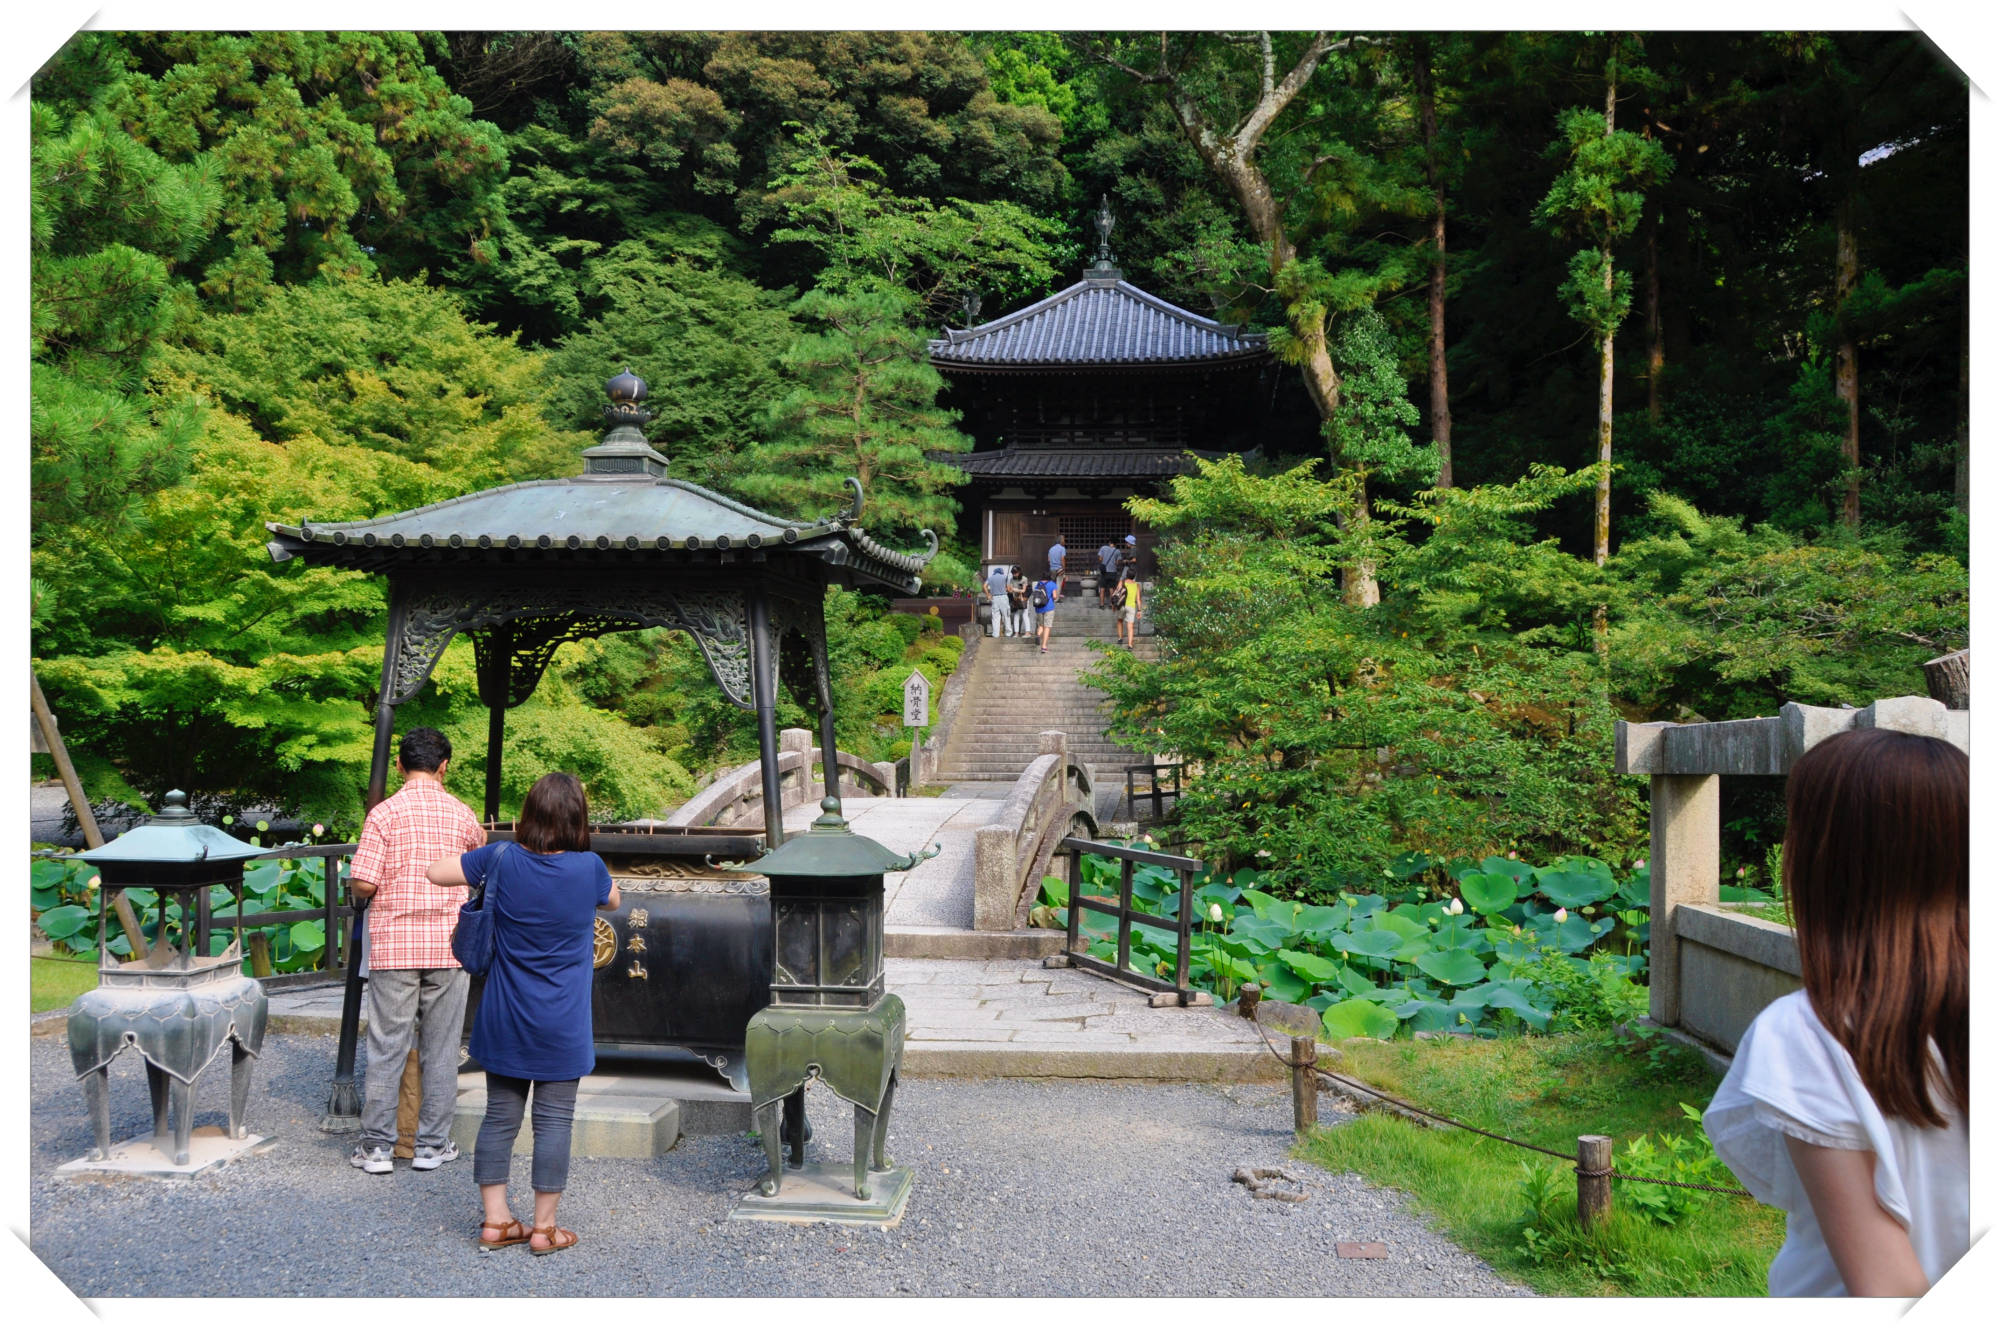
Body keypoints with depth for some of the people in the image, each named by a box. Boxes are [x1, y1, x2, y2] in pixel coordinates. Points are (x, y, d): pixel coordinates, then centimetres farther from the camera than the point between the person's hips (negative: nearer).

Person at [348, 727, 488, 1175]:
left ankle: (377, 1146, 11)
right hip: (448, 945, 2)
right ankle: (432, 1145, 14)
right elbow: (481, 846, 26)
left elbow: (362, 885, -10)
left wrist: (380, 889, 12)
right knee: (441, 1050, 8)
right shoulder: (461, 814, 3)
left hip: (394, 945, -1)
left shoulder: (385, 812, -6)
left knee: (386, 1049, 5)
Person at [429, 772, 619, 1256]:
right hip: (562, 1026, -2)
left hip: (504, 1020, 2)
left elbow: (435, 871, 6)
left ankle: (496, 1220, 20)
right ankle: (544, 1228, 12)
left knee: (500, 1117, 13)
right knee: (554, 1121, 6)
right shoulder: (589, 868, -11)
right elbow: (613, 899, 12)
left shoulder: (502, 859, -8)